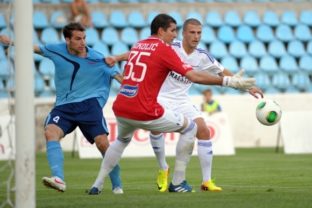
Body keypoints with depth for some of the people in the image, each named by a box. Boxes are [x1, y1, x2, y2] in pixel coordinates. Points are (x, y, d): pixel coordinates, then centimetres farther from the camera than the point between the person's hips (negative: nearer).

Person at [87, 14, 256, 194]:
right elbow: (193, 76, -12)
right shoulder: (164, 49, -4)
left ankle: (97, 185, 28)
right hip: (144, 112, -7)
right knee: (190, 128, 9)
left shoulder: (137, 46, 17)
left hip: (120, 109, 7)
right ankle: (178, 183, 11)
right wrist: (228, 81, -10)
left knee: (122, 140, 37)